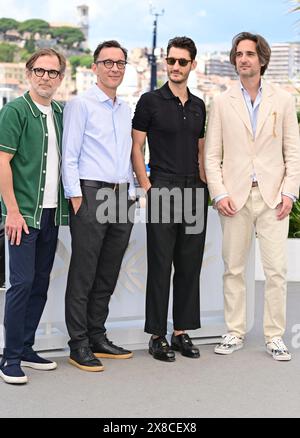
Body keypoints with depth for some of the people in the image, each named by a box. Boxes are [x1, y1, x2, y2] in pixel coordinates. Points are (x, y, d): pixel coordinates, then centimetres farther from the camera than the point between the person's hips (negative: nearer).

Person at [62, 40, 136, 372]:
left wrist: (131, 192, 13)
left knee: (107, 275, 11)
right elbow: (69, 156, -6)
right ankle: (79, 345, 4)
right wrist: (76, 197, -12)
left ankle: (97, 337, 21)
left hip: (121, 197, 7)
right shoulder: (81, 105, -2)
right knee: (83, 274, -3)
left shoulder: (125, 110, 18)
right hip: (91, 195, -7)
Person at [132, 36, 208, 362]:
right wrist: (147, 187, -10)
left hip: (195, 192, 5)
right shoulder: (151, 101, -1)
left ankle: (181, 332, 18)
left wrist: (205, 185, 10)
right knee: (160, 265, -2)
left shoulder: (198, 106, 14)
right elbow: (136, 148, -3)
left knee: (190, 265, 8)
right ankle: (157, 336, 7)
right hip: (162, 190, -5)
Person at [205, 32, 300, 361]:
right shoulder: (222, 103, 8)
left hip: (273, 196, 0)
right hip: (235, 197, 0)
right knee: (233, 269, 5)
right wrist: (219, 194, -5)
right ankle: (235, 333, 16)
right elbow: (211, 155, 5)